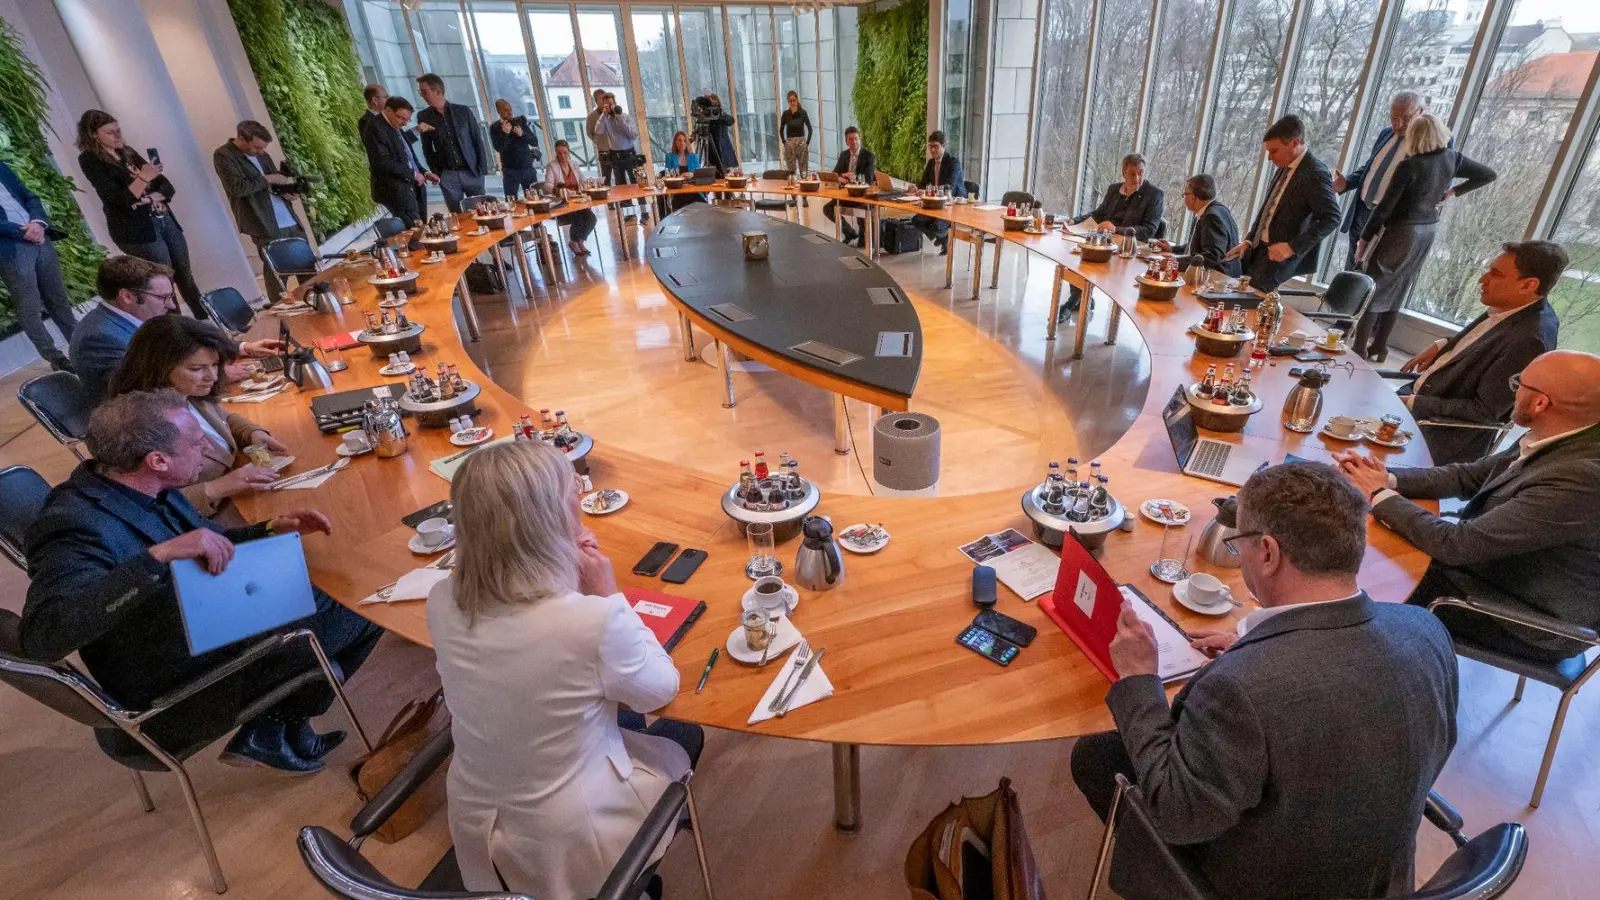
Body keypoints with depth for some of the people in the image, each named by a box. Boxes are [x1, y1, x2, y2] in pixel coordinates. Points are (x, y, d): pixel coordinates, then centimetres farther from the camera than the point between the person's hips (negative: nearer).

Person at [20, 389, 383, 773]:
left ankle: (276, 725, 12)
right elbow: (42, 631, -42)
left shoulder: (147, 487, -2)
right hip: (176, 687, -9)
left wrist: (270, 530, -4)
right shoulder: (78, 525, -28)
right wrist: (160, 555, -47)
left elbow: (207, 540, 15)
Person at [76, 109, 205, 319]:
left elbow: (167, 186, 11)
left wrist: (151, 198, -10)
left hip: (164, 220, 6)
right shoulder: (90, 160, -4)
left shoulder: (128, 152, 15)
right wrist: (143, 178, -26)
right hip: (136, 230, -6)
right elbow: (117, 200, -16)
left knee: (187, 280, 8)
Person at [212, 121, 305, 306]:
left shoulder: (261, 155, 16)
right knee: (276, 273, -5)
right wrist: (266, 179, -9)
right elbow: (237, 187, -17)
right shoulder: (223, 156, -5)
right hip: (266, 227, -7)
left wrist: (287, 190, 0)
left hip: (291, 222, 7)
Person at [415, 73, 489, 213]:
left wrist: (482, 169, -4)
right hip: (447, 176, 1)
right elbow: (427, 149, 10)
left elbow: (478, 140, 3)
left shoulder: (463, 111, 0)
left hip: (471, 172, -1)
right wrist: (436, 173, 1)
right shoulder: (423, 116, 4)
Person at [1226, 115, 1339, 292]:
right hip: (1258, 248, 8)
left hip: (1281, 254, -8)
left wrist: (1293, 247, -22)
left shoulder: (1315, 173, -14)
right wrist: (1249, 240, 10)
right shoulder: (1284, 167, 12)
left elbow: (1331, 218, -17)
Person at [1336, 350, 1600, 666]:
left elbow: (1459, 545, -32)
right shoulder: (1566, 442, -7)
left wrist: (1381, 495, -20)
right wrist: (1388, 478, -13)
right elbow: (1469, 475, 2)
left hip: (1528, 622, -7)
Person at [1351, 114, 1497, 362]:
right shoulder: (1453, 160, 1)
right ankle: (1379, 349, 19)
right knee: (1395, 293, 14)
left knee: (1371, 291, 1)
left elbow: (1385, 207, -17)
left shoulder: (1409, 165, -18)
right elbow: (1489, 174, 13)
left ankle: (1358, 349, 0)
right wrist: (1454, 191, 12)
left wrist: (1364, 238, -11)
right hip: (1428, 232, 7)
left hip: (1400, 232, -7)